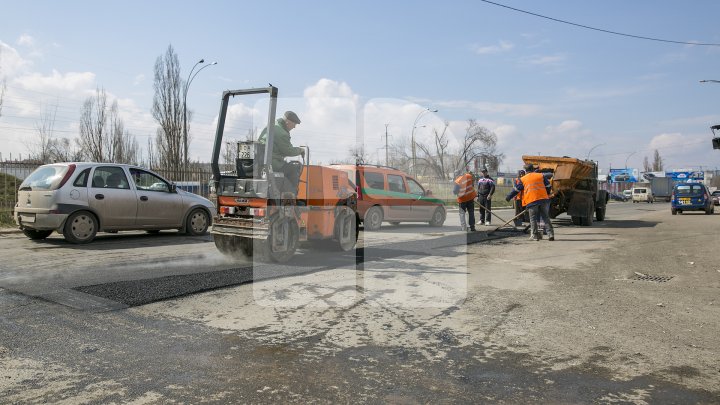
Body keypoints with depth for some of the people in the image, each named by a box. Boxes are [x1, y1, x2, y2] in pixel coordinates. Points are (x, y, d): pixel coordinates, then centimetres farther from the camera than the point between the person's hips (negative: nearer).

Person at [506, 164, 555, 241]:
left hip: (531, 201, -2)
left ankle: (535, 235, 5)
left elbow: (516, 190, 12)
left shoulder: (523, 179, 8)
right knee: (546, 217, 9)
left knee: (533, 219, 7)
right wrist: (548, 195, 28)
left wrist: (508, 197, 23)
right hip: (544, 199, 2)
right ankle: (550, 234, 6)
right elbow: (548, 186, 14)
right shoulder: (541, 176, 12)